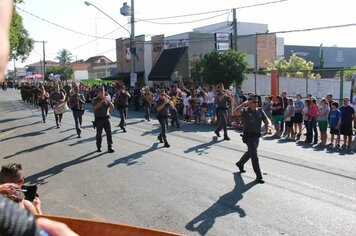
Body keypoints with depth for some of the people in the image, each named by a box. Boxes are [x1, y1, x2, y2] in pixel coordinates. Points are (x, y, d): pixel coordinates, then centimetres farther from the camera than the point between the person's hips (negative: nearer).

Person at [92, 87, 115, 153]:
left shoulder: (106, 99, 8)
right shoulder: (95, 100, -2)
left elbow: (112, 106, 10)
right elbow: (95, 107, -21)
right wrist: (102, 100, -21)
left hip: (106, 118, 2)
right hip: (99, 119, -2)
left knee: (109, 133, -4)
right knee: (99, 134, 7)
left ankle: (110, 147, 0)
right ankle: (99, 147, 20)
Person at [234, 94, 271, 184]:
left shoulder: (260, 111, 7)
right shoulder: (245, 110, -9)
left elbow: (266, 119, 1)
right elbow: (236, 112, -28)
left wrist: (268, 124, -21)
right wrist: (244, 104, -31)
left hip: (257, 136, 7)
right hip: (249, 136, -7)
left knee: (250, 152, 25)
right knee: (254, 156, -8)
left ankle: (240, 163, 52)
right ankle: (258, 176, -1)